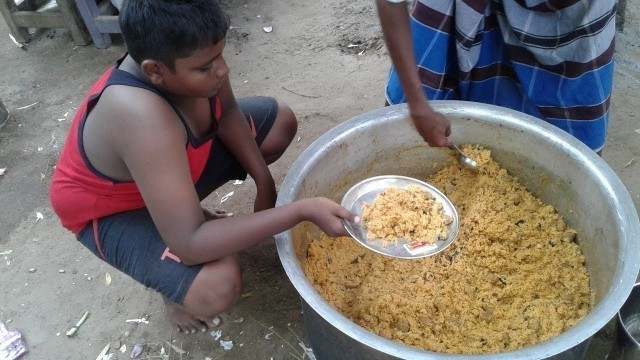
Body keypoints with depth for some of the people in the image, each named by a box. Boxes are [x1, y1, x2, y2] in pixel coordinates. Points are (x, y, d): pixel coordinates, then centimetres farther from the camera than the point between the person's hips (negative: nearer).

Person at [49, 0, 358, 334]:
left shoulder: (189, 55, -23)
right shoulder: (143, 119, -44)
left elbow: (227, 113, -1)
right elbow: (190, 245, -44)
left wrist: (264, 181, -10)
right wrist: (302, 211, -44)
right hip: (113, 211, -7)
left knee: (281, 121, 9)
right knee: (218, 286, -33)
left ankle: (186, 205, 15)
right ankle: (174, 287, 6)